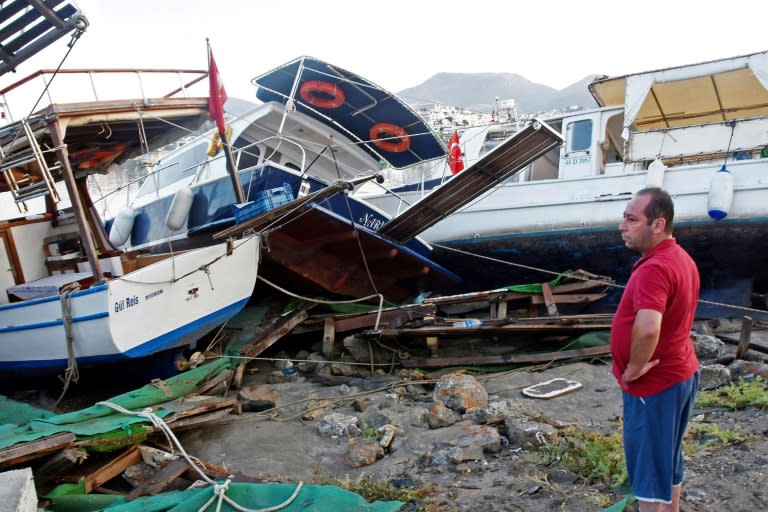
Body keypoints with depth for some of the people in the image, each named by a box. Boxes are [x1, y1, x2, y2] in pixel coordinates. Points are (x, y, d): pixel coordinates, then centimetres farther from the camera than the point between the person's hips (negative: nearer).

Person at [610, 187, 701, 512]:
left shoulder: (654, 268, -27)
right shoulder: (681, 258, 7)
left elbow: (647, 329, -41)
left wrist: (633, 370, -24)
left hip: (654, 384, -10)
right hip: (679, 373, 10)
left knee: (648, 465, 5)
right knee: (667, 460, 22)